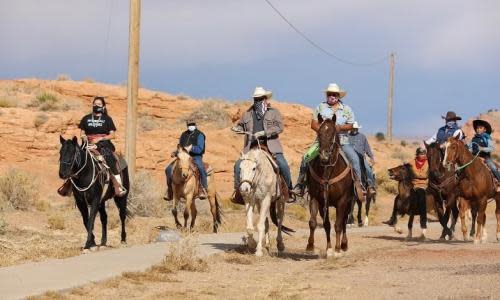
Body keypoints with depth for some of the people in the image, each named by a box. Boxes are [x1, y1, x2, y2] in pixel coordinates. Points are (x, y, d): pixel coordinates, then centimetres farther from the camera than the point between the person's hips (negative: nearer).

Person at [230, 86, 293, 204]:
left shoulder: (274, 112, 5)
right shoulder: (247, 114, 15)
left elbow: (279, 127, -8)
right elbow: (241, 125, 28)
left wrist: (263, 133, -17)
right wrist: (237, 128, 3)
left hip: (271, 146, -3)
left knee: (283, 165, -19)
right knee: (238, 165, -12)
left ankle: (289, 189, 1)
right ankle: (238, 190, 2)